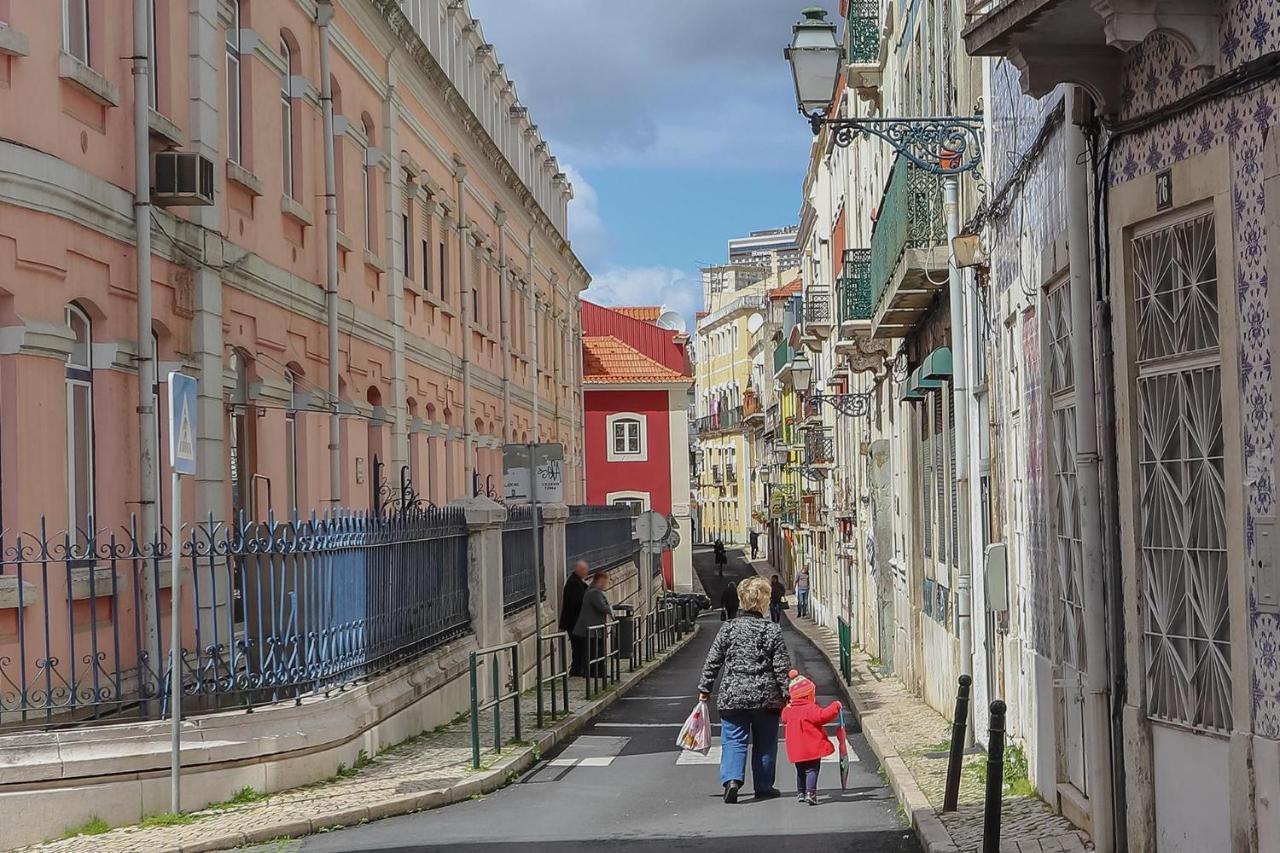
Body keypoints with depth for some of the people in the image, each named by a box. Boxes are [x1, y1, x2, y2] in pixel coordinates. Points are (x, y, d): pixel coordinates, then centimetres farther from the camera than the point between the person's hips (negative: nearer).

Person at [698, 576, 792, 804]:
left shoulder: (728, 628, -1)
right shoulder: (772, 631, -6)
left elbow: (712, 662, 1)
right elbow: (782, 667, -6)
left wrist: (704, 690, 10)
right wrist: (786, 694, 2)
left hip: (732, 696, 1)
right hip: (766, 697, 0)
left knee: (734, 740, 4)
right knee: (765, 743, 13)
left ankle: (732, 779, -17)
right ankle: (763, 787, 20)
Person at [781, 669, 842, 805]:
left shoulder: (788, 710, 7)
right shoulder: (810, 709, -16)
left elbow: (784, 719, 26)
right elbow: (822, 716, -27)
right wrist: (835, 706, -15)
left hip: (796, 750, 7)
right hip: (812, 748, -7)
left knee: (801, 771, 19)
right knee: (812, 770, -6)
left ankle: (800, 793, 26)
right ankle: (810, 793, -18)